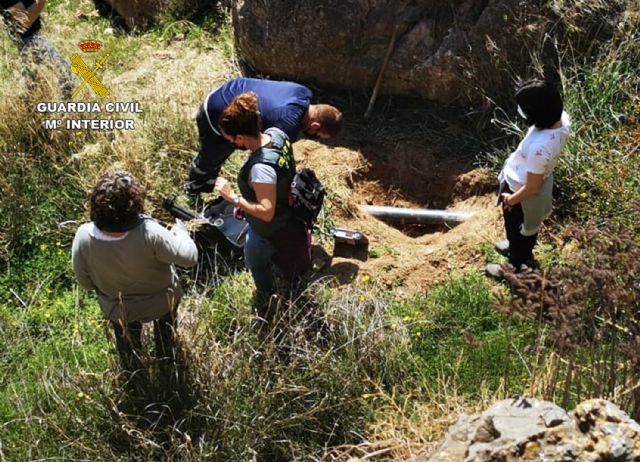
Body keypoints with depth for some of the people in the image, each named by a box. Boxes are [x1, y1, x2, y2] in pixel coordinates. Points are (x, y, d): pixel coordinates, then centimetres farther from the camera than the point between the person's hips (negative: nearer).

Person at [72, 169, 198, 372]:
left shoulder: (83, 237, -34)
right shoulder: (149, 233, -43)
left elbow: (85, 283, -17)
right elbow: (190, 257, -30)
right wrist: (180, 231, -9)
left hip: (118, 308, 1)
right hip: (161, 301, -1)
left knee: (127, 345, 35)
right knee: (165, 334, 36)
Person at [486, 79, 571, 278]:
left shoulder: (539, 147, -45)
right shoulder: (562, 118, -22)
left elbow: (531, 188, -30)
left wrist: (510, 200, -11)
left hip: (521, 191, -7)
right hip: (543, 179, 7)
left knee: (516, 229, 23)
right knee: (529, 224, 35)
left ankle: (515, 268, 50)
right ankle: (523, 251, 63)